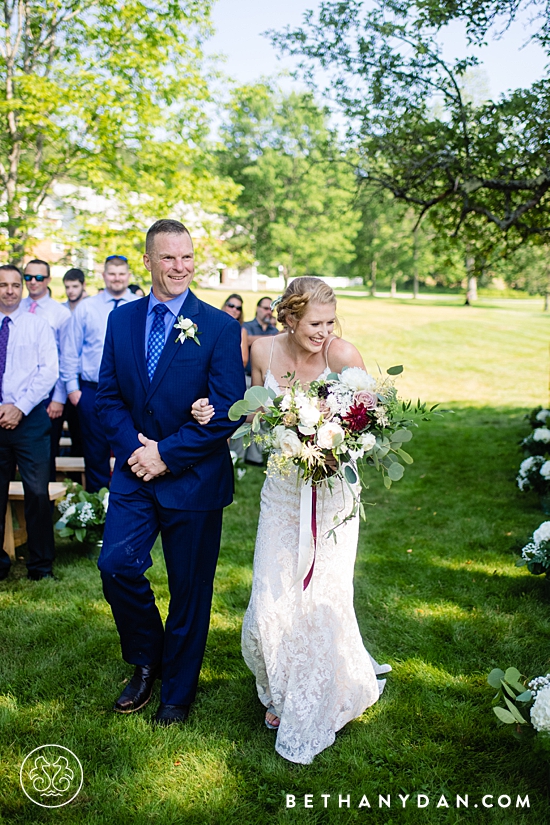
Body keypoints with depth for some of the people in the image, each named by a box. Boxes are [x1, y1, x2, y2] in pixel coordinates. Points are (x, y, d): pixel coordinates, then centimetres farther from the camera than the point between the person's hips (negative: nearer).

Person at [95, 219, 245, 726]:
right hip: (135, 471, 3)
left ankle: (178, 690, 31)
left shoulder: (220, 328, -8)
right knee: (116, 565, -6)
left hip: (193, 477, -3)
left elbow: (227, 411, -13)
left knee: (190, 588, 8)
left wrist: (167, 454, -16)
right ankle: (146, 661, 23)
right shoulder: (122, 320, 5)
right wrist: (134, 448, -10)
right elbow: (109, 395, 6)